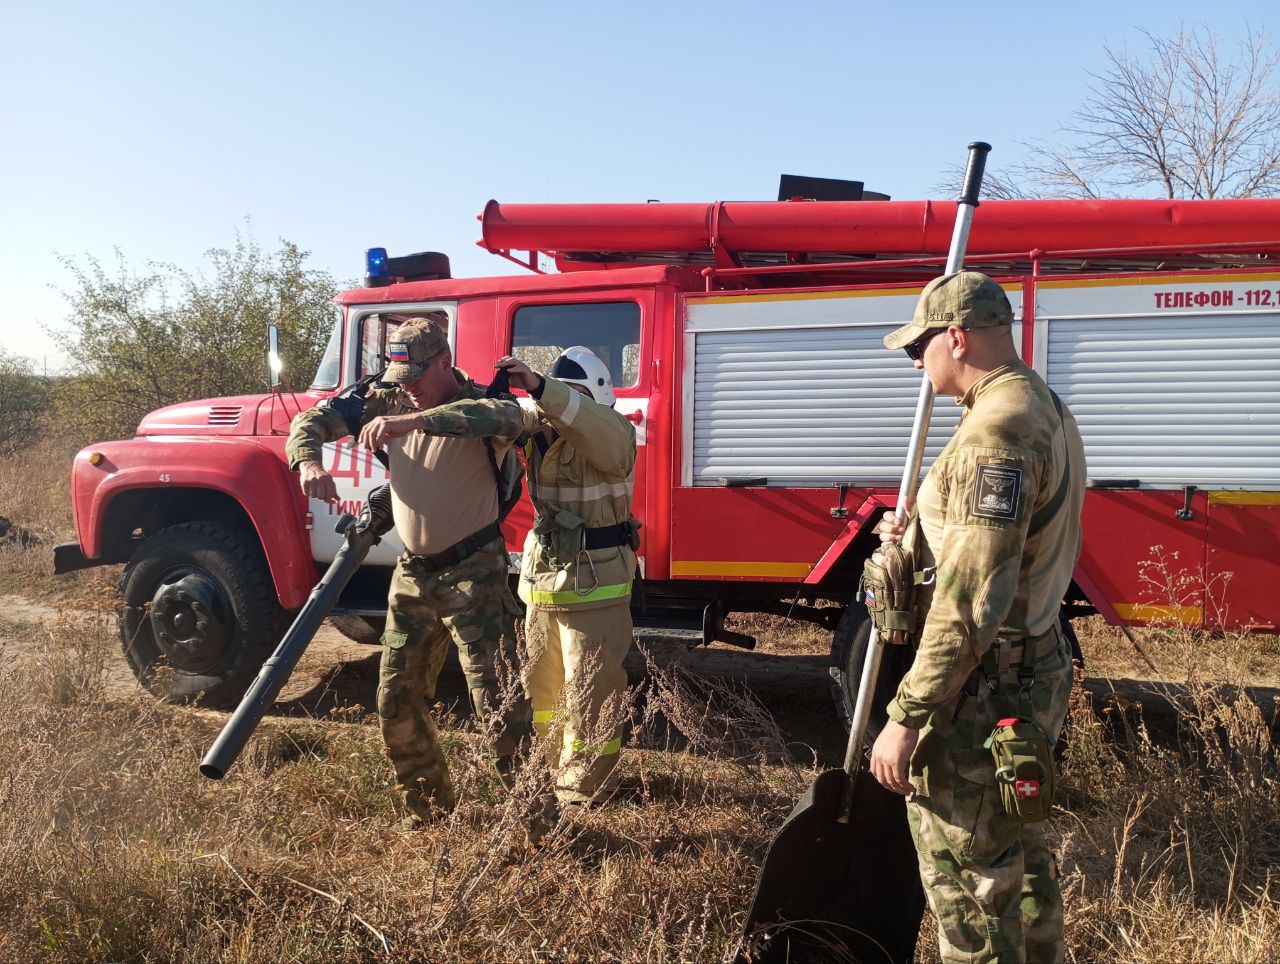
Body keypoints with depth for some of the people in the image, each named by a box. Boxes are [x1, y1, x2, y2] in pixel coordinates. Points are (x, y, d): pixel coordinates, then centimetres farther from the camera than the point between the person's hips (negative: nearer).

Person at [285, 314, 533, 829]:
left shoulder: (479, 405, -14)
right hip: (413, 573, 7)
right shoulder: (390, 401, 4)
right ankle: (428, 804, 32)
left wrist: (412, 420, -47)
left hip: (473, 573, -6)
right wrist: (308, 462, -21)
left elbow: (508, 416, -38)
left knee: (496, 700, -7)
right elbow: (314, 419, 3)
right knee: (397, 697, 13)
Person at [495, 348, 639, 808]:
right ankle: (542, 768, 39)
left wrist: (539, 387, -48)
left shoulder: (612, 432, -15)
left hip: (595, 582, -7)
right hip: (542, 576, 7)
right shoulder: (537, 427, 4)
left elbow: (600, 429, -38)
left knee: (590, 690, 0)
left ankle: (583, 790, 13)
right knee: (539, 680, 20)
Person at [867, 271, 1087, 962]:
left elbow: (971, 604, -28)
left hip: (981, 696, -10)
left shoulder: (995, 432, -23)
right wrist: (923, 537, 11)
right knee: (1021, 857, 26)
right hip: (1038, 672, 10)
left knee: (969, 886, 5)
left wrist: (905, 719, -22)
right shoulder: (1047, 409, 10)